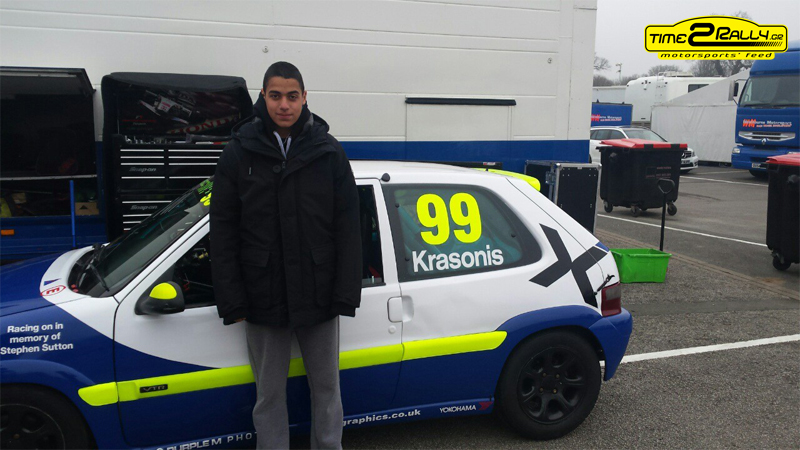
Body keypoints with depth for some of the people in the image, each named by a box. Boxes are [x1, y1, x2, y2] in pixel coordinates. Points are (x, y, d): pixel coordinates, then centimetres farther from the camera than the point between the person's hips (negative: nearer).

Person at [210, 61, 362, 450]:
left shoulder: (329, 153, 0)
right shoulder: (239, 153, 0)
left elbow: (348, 229, 0)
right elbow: (222, 232, 0)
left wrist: (345, 296, -6)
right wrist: (232, 301, -5)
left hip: (319, 299, 1)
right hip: (263, 301, 0)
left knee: (326, 388, 14)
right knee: (269, 394, 12)